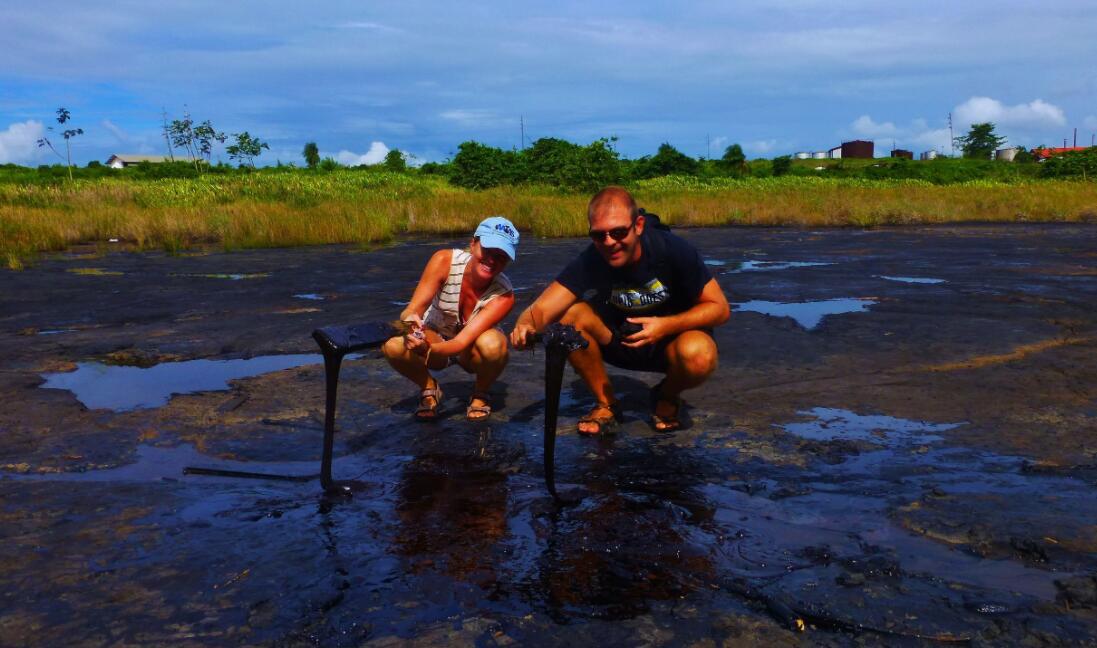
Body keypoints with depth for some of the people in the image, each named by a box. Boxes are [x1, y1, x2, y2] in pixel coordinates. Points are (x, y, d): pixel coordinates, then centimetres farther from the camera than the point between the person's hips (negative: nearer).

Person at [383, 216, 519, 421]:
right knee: (393, 345, -31)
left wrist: (427, 350, -56)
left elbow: (463, 342, -36)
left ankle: (481, 394, -3)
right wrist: (410, 322, -55)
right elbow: (412, 310, -29)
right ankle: (429, 388, 1)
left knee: (492, 344, -37)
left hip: (470, 350, -1)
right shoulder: (444, 261, -26)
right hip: (436, 336, 1)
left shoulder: (504, 294, -28)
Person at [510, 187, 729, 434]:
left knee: (699, 355, -37)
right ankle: (606, 403, -3)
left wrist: (667, 325, -31)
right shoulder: (589, 262, -19)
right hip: (619, 340, 2)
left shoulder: (674, 251, -23)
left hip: (672, 338, -2)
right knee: (571, 316, -25)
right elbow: (541, 309, -28)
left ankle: (667, 397, 2)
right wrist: (526, 325, -53)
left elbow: (720, 308, -16)